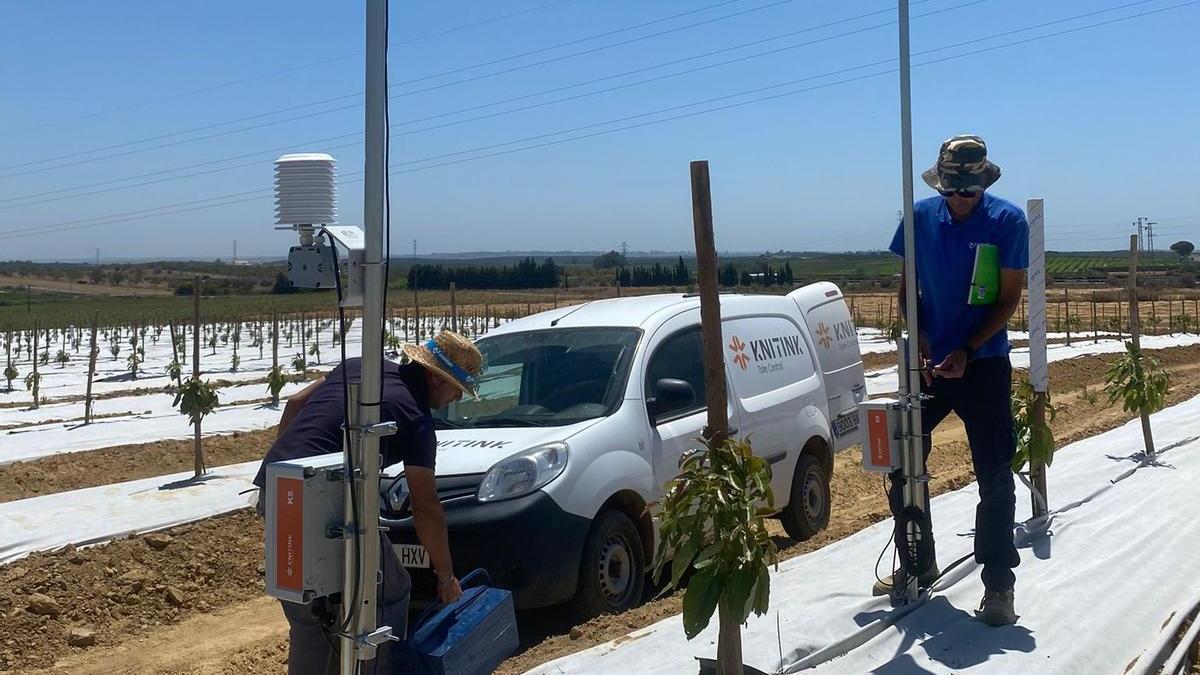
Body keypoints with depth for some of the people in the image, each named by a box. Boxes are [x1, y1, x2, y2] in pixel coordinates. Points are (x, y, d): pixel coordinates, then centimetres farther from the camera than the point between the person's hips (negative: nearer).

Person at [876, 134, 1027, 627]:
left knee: (994, 477, -1)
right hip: (927, 363, 4)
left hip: (983, 364, -3)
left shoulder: (1008, 220, -9)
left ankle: (999, 584, 8)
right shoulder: (921, 216, 0)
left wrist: (966, 351, -16)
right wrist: (919, 337, -9)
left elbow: (1010, 297, -7)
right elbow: (907, 286, 7)